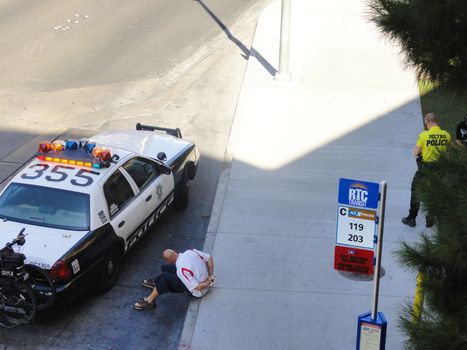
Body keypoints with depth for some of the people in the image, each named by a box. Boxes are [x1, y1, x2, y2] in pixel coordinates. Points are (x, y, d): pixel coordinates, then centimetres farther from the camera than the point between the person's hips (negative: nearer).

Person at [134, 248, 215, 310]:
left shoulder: (181, 270, -33)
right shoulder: (191, 252, -14)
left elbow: (198, 287, -31)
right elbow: (209, 258, -4)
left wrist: (208, 282, -13)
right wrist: (211, 275, -1)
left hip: (197, 292, -8)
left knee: (165, 277, -21)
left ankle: (149, 301, -13)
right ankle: (155, 282, 33)